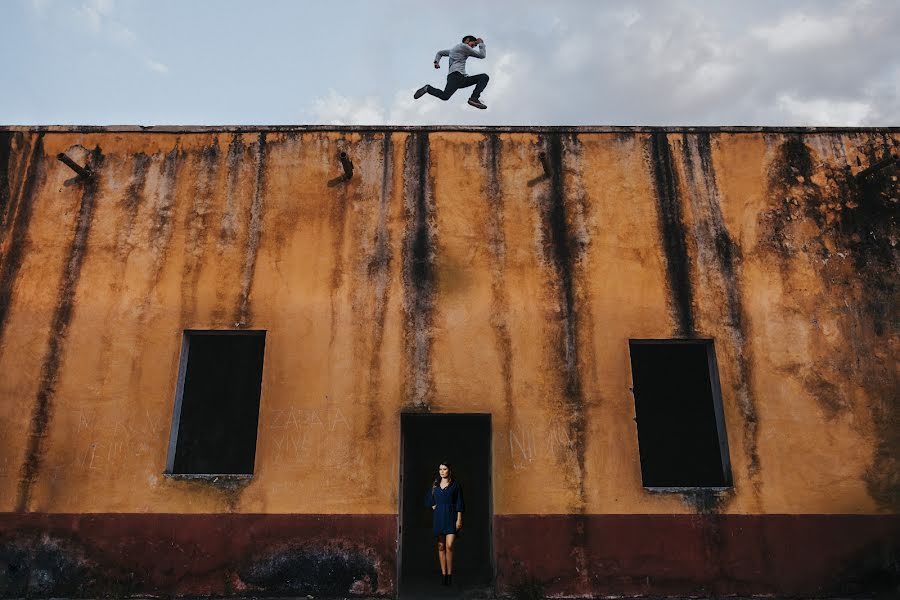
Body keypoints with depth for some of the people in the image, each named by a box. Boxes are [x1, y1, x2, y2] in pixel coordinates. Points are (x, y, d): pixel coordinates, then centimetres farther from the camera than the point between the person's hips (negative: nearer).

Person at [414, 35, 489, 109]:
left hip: (462, 79, 10)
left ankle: (474, 98, -23)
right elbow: (482, 55, 6)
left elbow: (440, 52, 40)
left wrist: (436, 62, 23)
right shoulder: (463, 46, 7)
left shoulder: (454, 49, 35)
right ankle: (428, 88, -1)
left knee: (484, 77, -1)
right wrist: (481, 44, 22)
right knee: (445, 96, -31)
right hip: (456, 75, -10)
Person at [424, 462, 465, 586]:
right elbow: (428, 499, 22)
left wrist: (459, 519, -8)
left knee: (449, 546, -13)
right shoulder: (435, 484, 10)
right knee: (441, 546, 6)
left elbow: (459, 503, -2)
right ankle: (443, 574, 12)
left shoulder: (455, 484, 0)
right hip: (438, 517, 4)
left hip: (451, 517, -4)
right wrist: (433, 506, 5)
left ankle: (449, 575, -4)